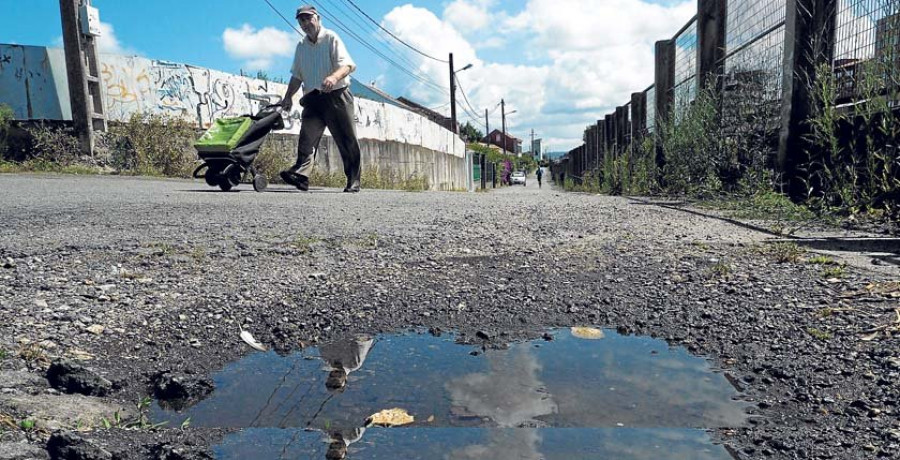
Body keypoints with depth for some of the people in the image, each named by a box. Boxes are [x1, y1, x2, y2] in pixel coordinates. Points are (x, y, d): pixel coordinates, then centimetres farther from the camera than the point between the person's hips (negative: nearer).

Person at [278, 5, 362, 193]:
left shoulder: (331, 38, -1)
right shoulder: (301, 46, 17)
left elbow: (348, 65, -15)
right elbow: (297, 76, 22)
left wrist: (334, 77, -35)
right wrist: (288, 96, 9)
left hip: (337, 95, -5)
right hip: (313, 99, 5)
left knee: (347, 141, -3)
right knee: (306, 139, -13)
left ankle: (353, 181, 2)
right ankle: (301, 175, -22)